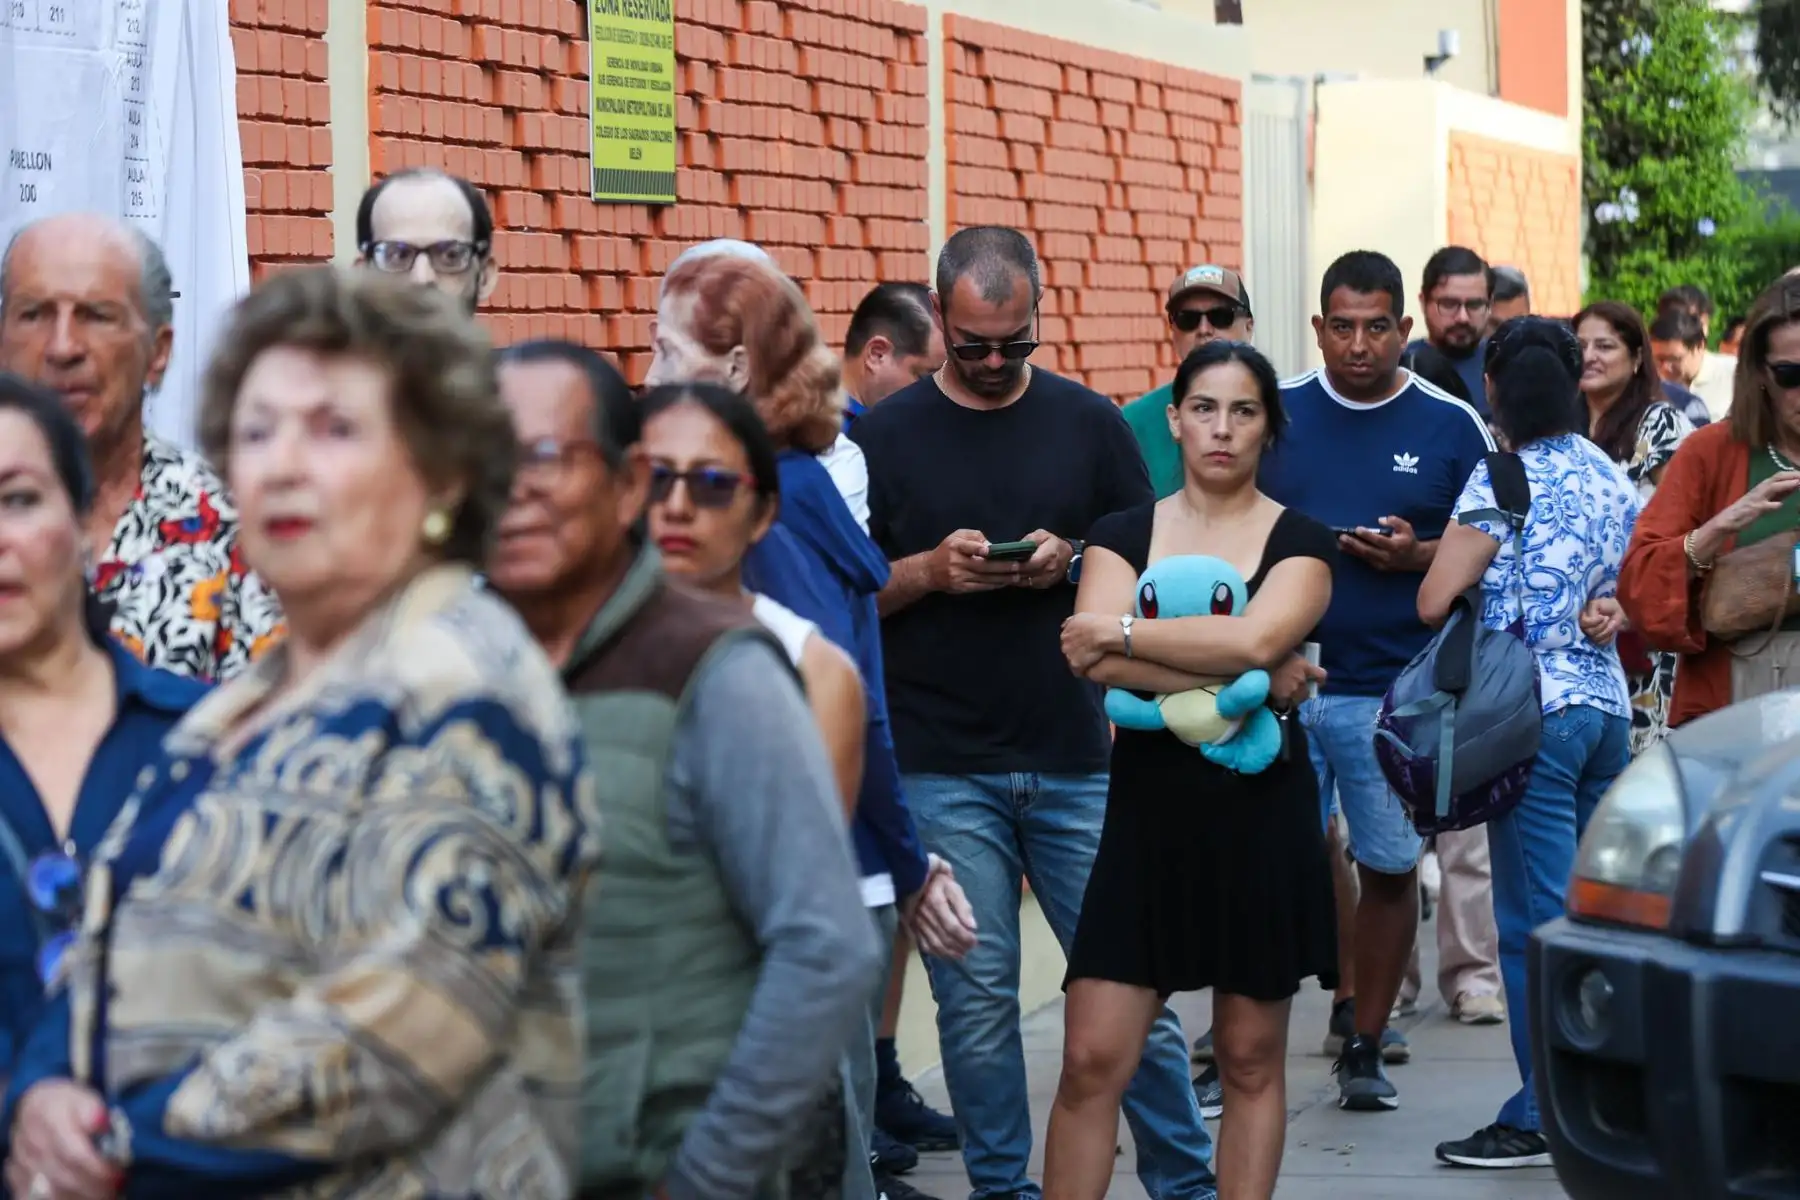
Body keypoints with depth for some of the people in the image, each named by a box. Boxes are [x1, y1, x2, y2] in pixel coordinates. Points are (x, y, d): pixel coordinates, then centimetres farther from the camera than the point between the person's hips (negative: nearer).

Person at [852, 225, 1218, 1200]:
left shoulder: (1090, 423, 6)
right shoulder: (885, 434, 3)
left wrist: (1071, 562, -11)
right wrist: (931, 572, -15)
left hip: (1075, 756, 1)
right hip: (941, 768, -1)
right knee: (976, 1000, 3)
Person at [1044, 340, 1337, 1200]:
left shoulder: (1299, 541, 2)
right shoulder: (1122, 534, 6)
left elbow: (1257, 638, -19)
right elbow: (1097, 660, -12)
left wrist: (1122, 632, -12)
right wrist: (1247, 680, -17)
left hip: (1261, 815, -1)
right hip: (1148, 812, 1)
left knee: (1251, 1058, 7)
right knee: (1092, 1059, -4)